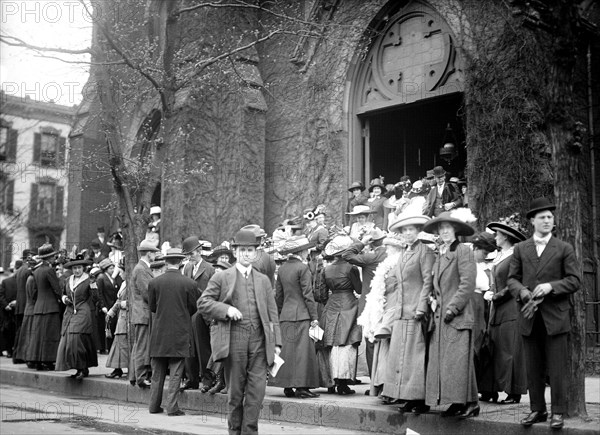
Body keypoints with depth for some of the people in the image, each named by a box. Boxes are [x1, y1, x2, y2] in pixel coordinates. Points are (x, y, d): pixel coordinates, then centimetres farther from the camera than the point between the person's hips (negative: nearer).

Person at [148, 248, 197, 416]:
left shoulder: (154, 282, -4)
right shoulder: (189, 283, -9)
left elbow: (151, 307, 5)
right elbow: (193, 308, -1)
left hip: (159, 333, 2)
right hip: (180, 333, -2)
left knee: (157, 373, 12)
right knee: (175, 372, 3)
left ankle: (154, 405, 18)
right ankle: (172, 407, 1)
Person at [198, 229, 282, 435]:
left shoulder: (264, 280, 17)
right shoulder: (221, 278, 7)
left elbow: (272, 313, 14)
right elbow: (202, 303, 2)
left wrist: (276, 341, 6)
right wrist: (226, 309, -12)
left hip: (259, 340, 2)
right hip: (234, 339, -2)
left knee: (257, 390, -5)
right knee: (235, 391, 5)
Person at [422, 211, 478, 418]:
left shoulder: (463, 251, -5)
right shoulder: (439, 254, 17)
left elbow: (467, 284, -12)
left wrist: (452, 307, -14)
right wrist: (433, 299, 6)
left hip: (458, 316, -8)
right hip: (440, 316, 8)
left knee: (458, 360, -10)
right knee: (440, 361, 4)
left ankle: (471, 403, -3)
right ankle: (457, 403, 9)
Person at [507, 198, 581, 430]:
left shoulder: (564, 249, 4)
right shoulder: (520, 249, 10)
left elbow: (574, 280, -1)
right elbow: (512, 279, 8)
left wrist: (550, 286, -15)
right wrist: (524, 293, -12)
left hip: (555, 316, -2)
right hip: (529, 317, 2)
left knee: (557, 368, -1)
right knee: (533, 368, 8)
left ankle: (558, 412, 7)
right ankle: (537, 410, 17)